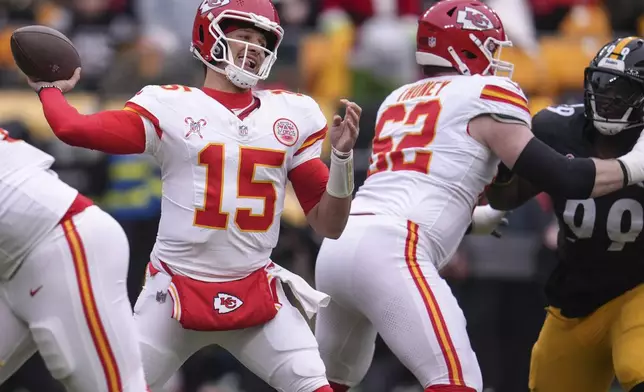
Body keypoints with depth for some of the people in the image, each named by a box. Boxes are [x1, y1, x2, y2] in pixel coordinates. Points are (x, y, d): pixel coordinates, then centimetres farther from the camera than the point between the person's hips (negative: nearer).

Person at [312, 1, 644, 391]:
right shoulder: (484, 96, 3)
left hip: (337, 246, 8)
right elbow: (560, 178, -2)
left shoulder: (398, 101, 25)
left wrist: (474, 219, 46)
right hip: (390, 254, -8)